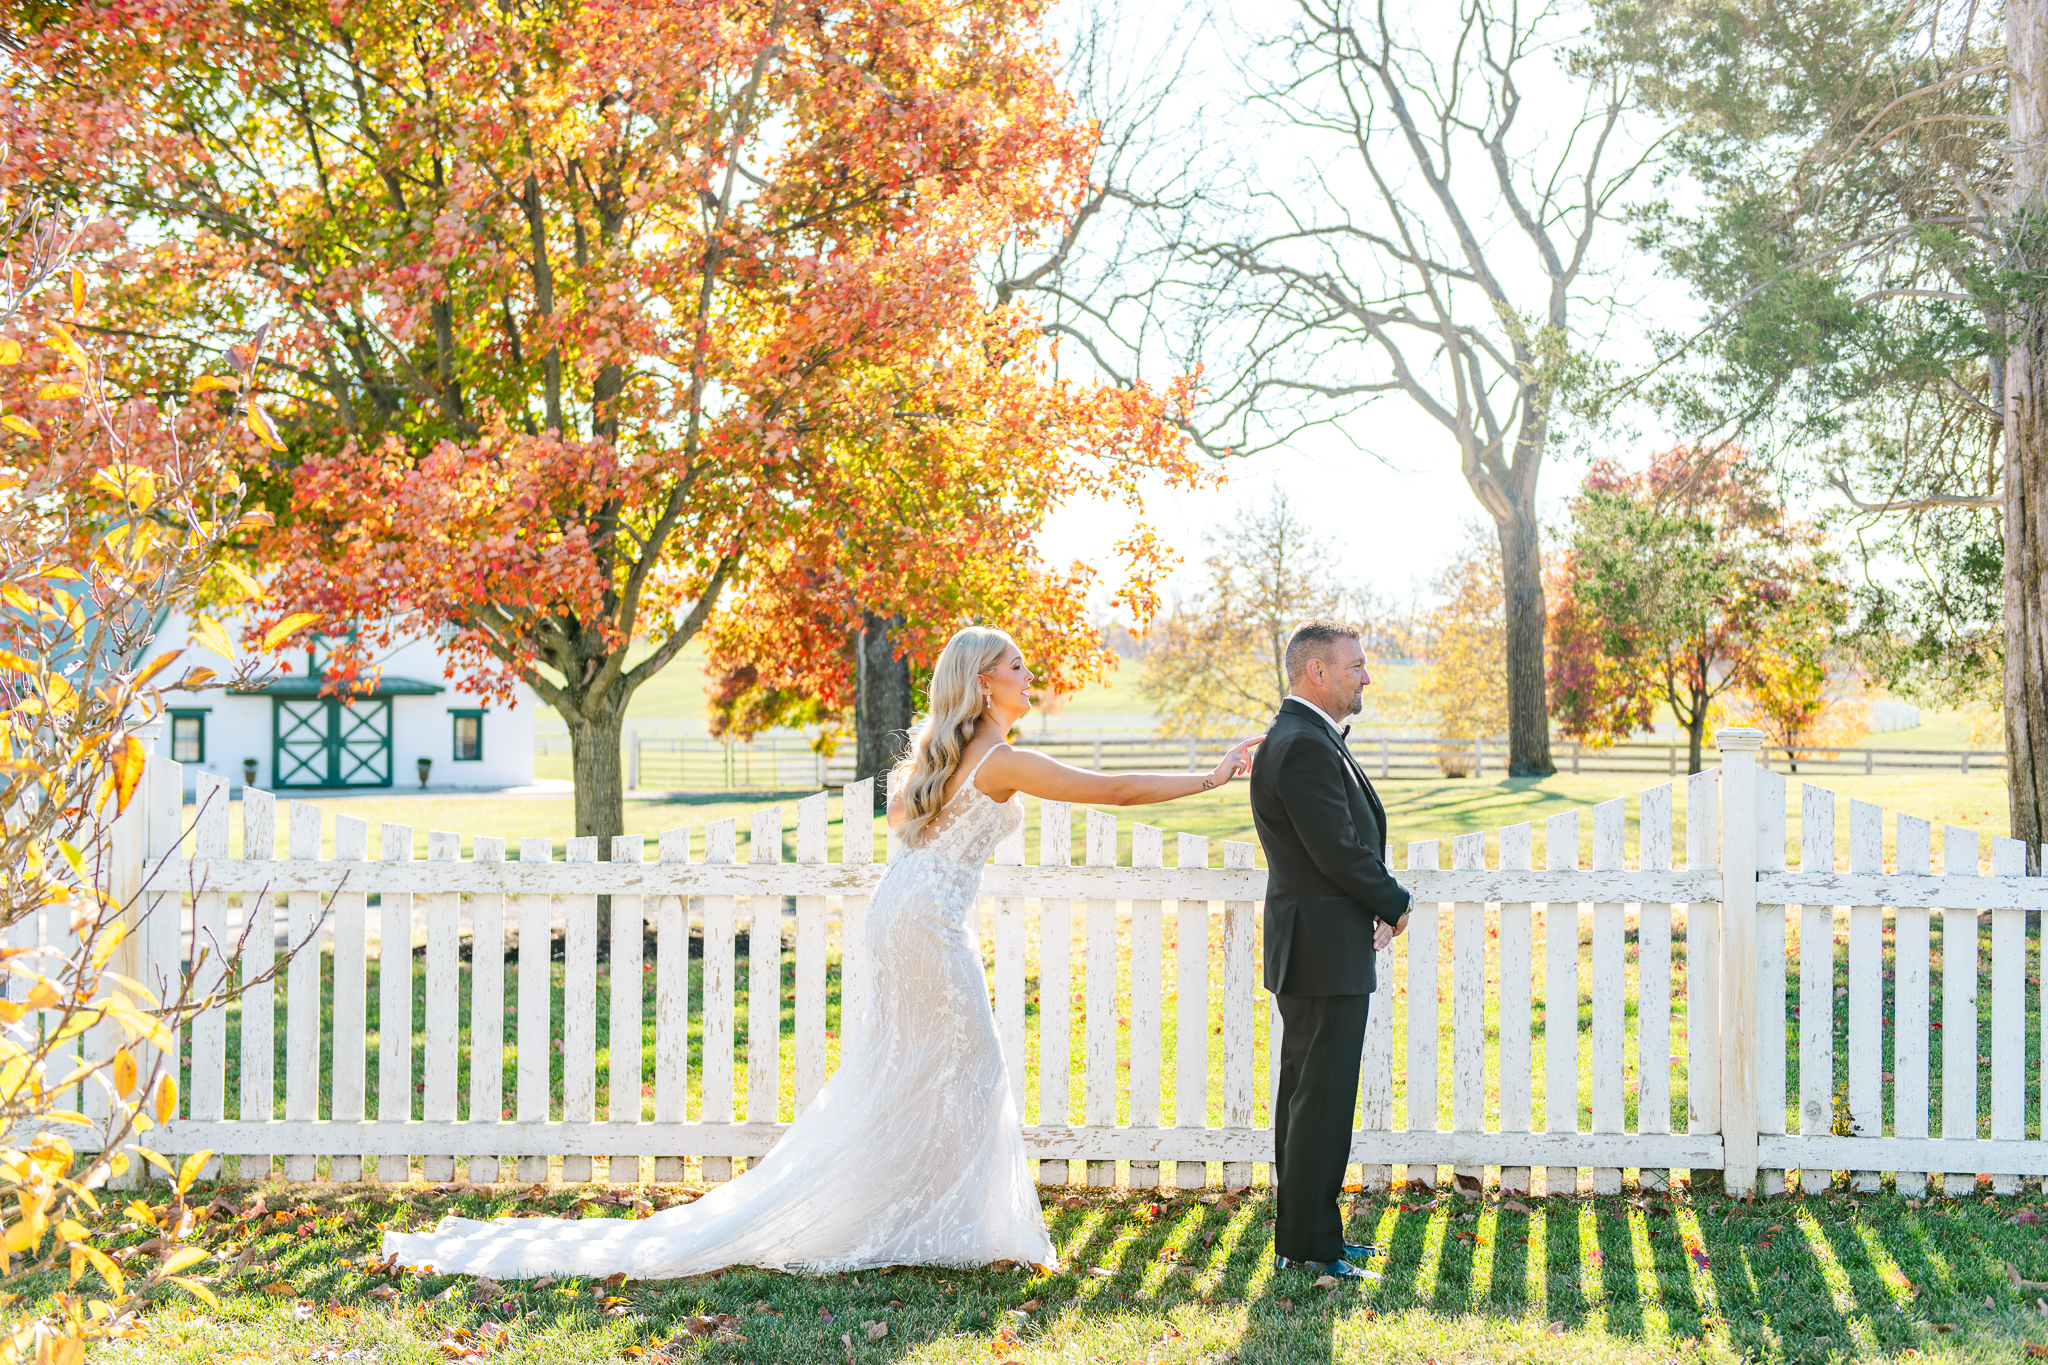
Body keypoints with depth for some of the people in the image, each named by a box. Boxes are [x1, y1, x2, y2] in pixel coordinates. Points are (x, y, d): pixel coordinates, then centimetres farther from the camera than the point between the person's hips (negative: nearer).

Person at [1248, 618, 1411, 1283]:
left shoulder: (1308, 739, 16)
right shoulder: (1303, 745, -19)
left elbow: (1356, 837, 17)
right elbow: (1339, 852, -22)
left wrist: (1377, 906, 1)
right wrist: (1395, 905, -5)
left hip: (1316, 949, 11)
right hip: (1326, 952, -11)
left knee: (1307, 1094, 16)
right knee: (1323, 1098, -5)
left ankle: (1304, 1232, 24)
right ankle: (1309, 1247, 1)